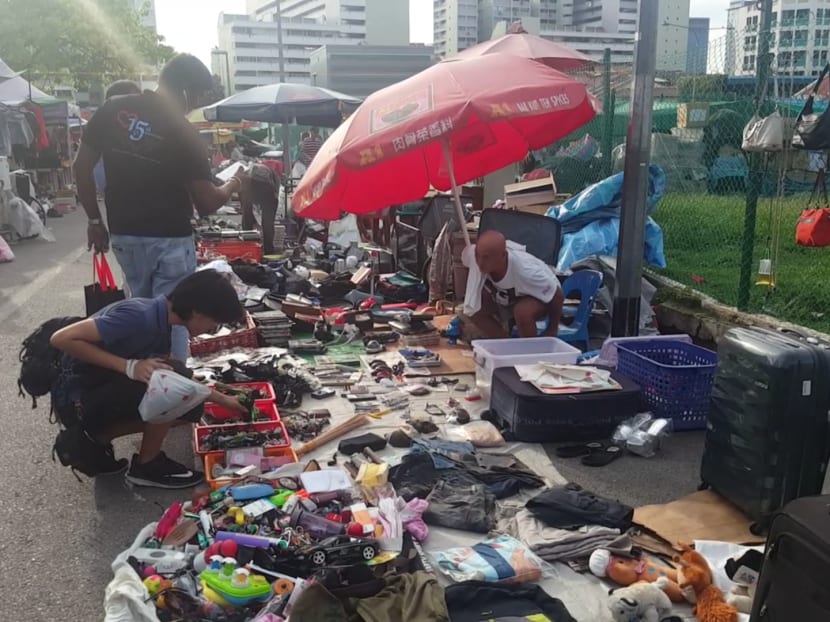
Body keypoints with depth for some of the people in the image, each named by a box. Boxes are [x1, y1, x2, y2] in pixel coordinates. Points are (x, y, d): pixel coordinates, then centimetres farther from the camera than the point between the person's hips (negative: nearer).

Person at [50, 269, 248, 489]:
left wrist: (222, 399, 19)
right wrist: (129, 366, -30)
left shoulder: (162, 321, 1)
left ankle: (97, 438, 10)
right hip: (77, 399, -9)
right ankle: (147, 465, -4)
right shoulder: (139, 316, -26)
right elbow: (61, 338, -28)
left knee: (190, 407, 4)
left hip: (104, 390, 9)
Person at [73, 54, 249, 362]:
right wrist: (234, 183, 8)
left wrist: (95, 220, 14)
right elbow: (207, 205, -11)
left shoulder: (112, 110, 0)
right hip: (170, 240, -6)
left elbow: (82, 167, 5)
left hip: (124, 235, 6)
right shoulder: (185, 134, -14)